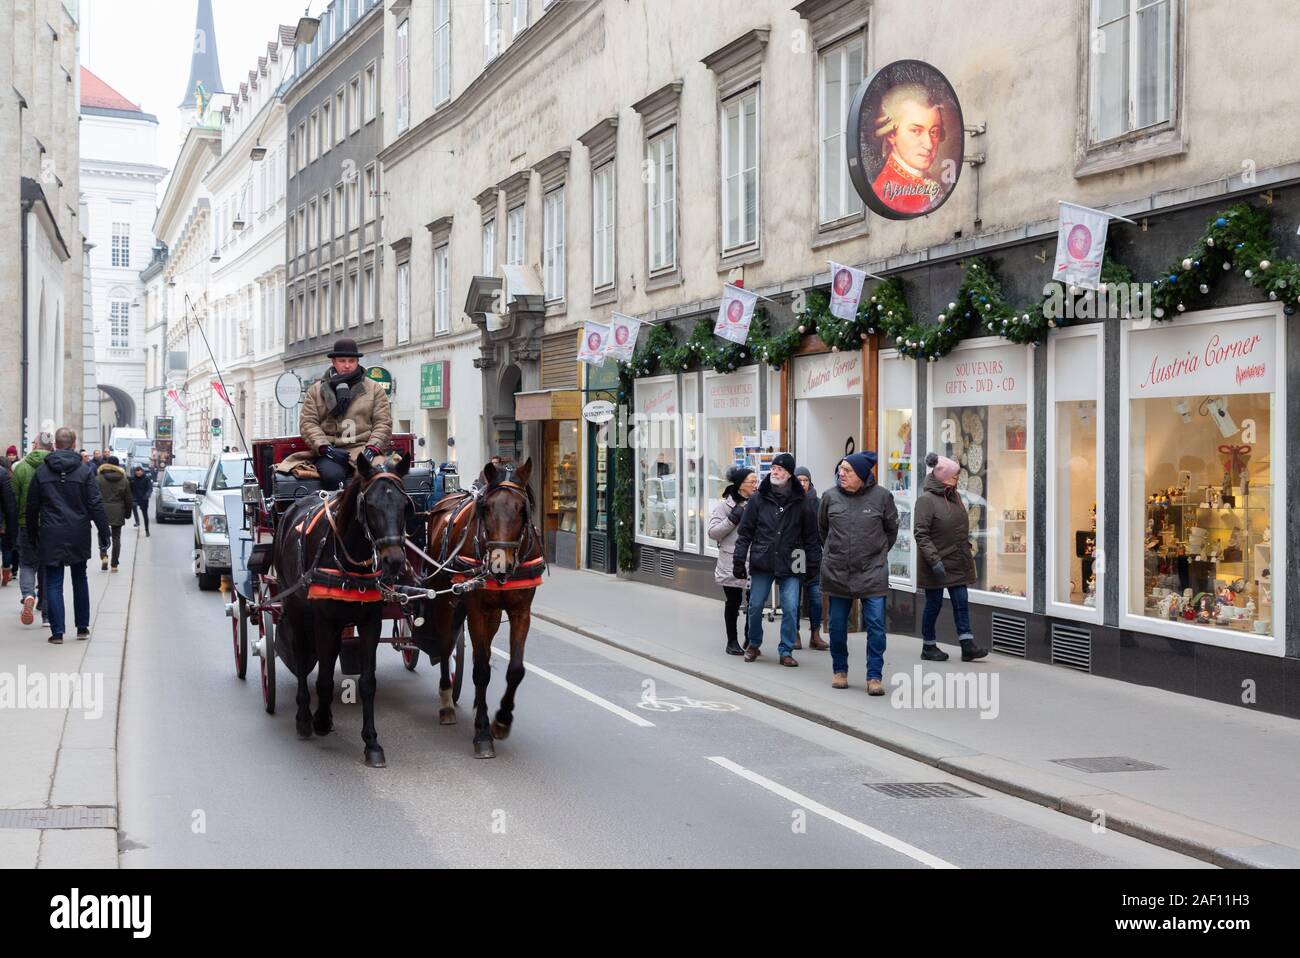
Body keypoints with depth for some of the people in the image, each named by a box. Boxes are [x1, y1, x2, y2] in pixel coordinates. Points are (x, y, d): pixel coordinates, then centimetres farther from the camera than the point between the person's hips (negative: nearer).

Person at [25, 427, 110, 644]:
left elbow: (32, 507, 5)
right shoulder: (84, 470, -4)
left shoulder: (41, 471, 0)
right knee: (80, 580, 15)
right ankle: (83, 628, 19)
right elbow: (96, 505, -7)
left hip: (51, 536, 0)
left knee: (54, 584, 3)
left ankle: (57, 632, -1)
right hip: (78, 536, 0)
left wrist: (33, 535, 15)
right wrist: (104, 533, -3)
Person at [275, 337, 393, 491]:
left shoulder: (375, 389, 17)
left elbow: (383, 422, 10)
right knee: (332, 475, -34)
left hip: (363, 448, 0)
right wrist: (325, 448, -9)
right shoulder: (316, 390, 17)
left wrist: (372, 448, -9)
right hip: (329, 451, 0)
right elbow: (308, 422, 8)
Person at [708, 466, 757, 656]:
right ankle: (732, 641, 19)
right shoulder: (725, 504, -1)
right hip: (731, 564, -2)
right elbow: (713, 532, -6)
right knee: (733, 603, 7)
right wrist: (733, 519, -14)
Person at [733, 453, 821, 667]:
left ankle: (786, 651, 8)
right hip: (762, 563, 1)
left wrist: (813, 564, 1)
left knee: (790, 608, -4)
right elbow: (745, 533, 5)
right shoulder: (758, 499, 2)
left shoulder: (800, 502, 1)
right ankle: (754, 644, 28)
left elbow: (811, 536, 5)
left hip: (790, 565, -1)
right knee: (755, 606, 7)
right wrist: (739, 561, 1)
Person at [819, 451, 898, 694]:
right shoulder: (830, 496, -1)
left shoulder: (882, 496, -6)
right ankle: (839, 671, 25)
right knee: (837, 625, 10)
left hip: (872, 572, -2)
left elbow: (891, 528, 10)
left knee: (876, 625, -4)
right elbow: (822, 528, 16)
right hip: (836, 572, 2)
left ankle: (875, 676, 3)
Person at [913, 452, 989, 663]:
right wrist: (934, 560, -24)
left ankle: (967, 646, 3)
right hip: (936, 564, -7)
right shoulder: (926, 500, -15)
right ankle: (928, 647, 17)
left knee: (961, 603, 3)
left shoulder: (954, 496, 9)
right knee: (934, 604, 3)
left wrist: (967, 549, 16)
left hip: (958, 563, 7)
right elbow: (920, 533, -19)